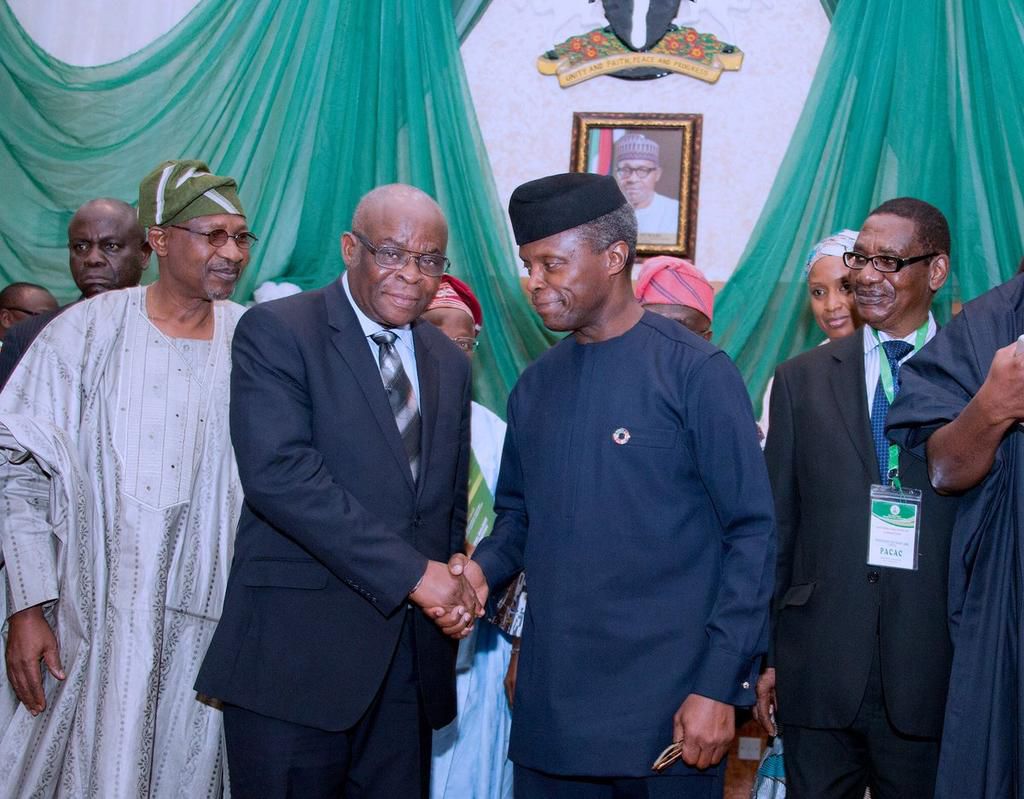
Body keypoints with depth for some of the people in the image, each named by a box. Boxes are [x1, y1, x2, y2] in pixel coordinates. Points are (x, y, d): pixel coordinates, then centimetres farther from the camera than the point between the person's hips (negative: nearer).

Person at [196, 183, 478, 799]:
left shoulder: (450, 363, 14)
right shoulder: (277, 331, -6)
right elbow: (277, 470, -20)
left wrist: (451, 592, 4)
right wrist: (410, 571, -20)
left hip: (413, 656, 6)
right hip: (297, 651, -5)